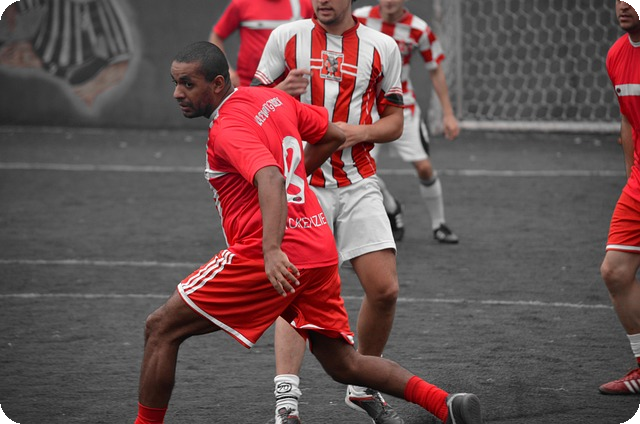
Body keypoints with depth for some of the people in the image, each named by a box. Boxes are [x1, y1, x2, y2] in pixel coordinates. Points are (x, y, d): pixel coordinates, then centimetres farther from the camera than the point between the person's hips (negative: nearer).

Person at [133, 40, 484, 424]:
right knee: (345, 366, 16)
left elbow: (271, 180, -31)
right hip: (319, 246, 9)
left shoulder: (228, 129, -14)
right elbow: (335, 135, 24)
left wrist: (272, 251, -44)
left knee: (162, 328, 0)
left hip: (279, 258, -9)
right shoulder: (273, 98, 12)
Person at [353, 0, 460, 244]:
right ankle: (392, 210, 21)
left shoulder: (418, 29, -11)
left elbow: (435, 71, 0)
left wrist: (448, 114, -2)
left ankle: (439, 224, 13)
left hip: (402, 107, 0)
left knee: (424, 167, -7)